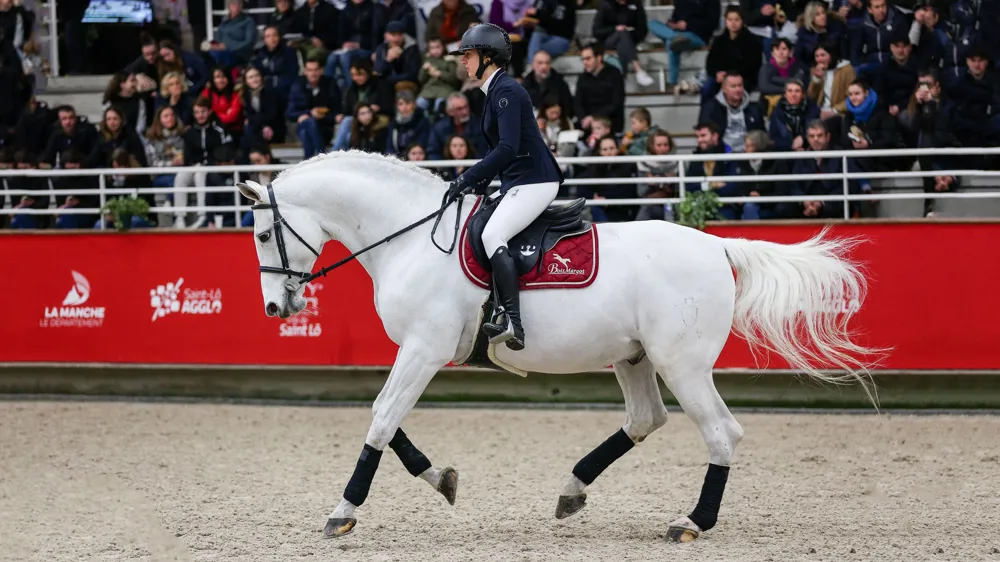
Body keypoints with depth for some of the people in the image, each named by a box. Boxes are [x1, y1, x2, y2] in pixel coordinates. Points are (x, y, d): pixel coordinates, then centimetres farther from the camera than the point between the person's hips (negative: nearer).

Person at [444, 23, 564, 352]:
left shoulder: (506, 91, -14)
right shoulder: (494, 91, 17)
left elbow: (508, 148, -24)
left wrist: (468, 179, -24)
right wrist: (482, 181, 9)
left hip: (534, 182, -12)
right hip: (516, 183, 12)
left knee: (491, 234, -27)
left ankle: (512, 323, -36)